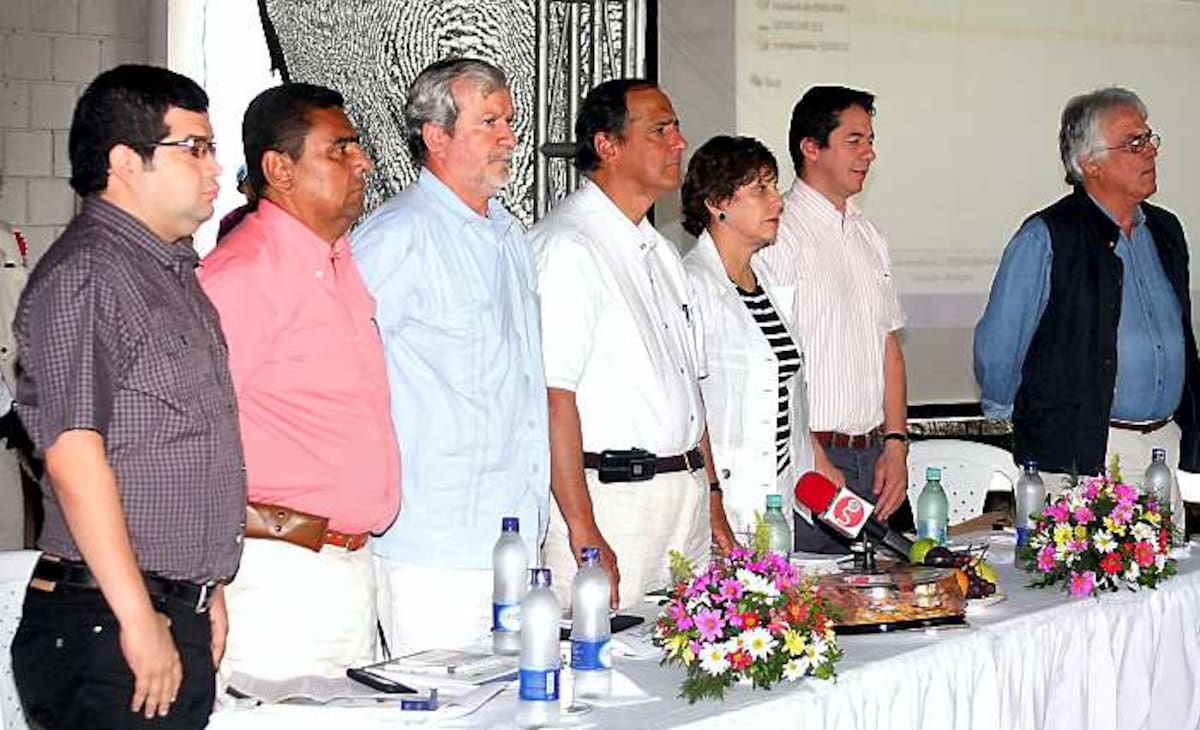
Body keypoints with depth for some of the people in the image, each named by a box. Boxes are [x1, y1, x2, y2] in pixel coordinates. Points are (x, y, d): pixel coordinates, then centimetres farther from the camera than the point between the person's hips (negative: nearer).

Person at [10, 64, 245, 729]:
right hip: (103, 626, -9)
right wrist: (139, 620, -21)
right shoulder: (83, 276, -13)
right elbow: (74, 457, -20)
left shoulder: (173, 272, 18)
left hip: (179, 616, 9)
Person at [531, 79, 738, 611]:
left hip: (687, 498, 9)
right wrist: (583, 534, -22)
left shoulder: (659, 251, 19)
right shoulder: (567, 246, -11)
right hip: (609, 501, -8)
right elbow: (553, 396, -18)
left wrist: (711, 501, 18)